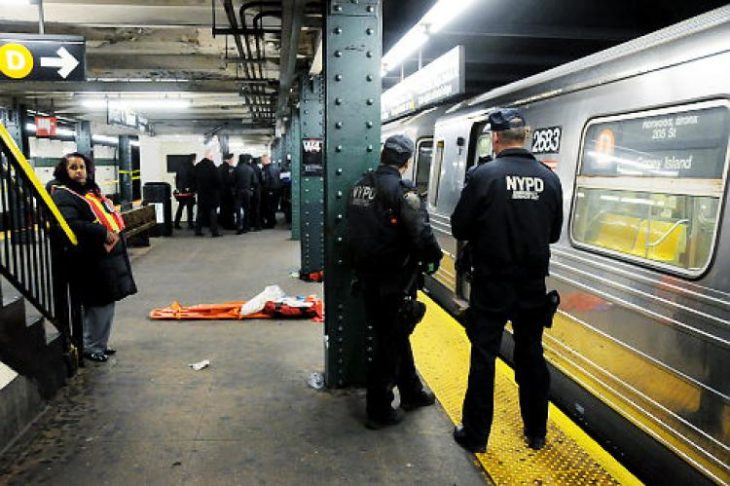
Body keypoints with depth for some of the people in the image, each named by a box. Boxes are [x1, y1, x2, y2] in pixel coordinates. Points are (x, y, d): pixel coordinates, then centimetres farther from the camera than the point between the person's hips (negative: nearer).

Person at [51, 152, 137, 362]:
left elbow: (109, 216, 27)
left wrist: (115, 231, 10)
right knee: (97, 305, -3)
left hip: (109, 257, 9)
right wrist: (103, 232, -26)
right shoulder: (63, 195, -11)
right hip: (91, 261, -9)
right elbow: (71, 224, -26)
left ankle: (101, 343, 30)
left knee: (107, 303, 16)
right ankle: (91, 347, 14)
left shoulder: (92, 190, 17)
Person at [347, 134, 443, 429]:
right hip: (394, 282, -8)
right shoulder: (401, 190, -18)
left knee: (396, 336, 21)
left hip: (368, 277, 8)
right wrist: (433, 258, -6)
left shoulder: (360, 187, 7)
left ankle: (412, 393, 37)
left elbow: (353, 230, 14)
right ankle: (378, 411, 15)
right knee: (391, 344, 5)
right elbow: (421, 233, -24)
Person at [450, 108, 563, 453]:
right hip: (532, 286, 4)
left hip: (491, 286, -4)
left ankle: (475, 435, 18)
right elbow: (554, 233, 8)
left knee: (483, 359, 7)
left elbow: (460, 229, -9)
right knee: (531, 357, 16)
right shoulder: (549, 179, -1)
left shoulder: (484, 175, -14)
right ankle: (536, 433, 29)